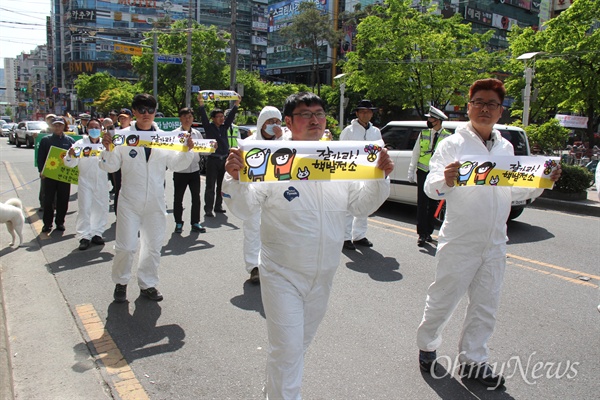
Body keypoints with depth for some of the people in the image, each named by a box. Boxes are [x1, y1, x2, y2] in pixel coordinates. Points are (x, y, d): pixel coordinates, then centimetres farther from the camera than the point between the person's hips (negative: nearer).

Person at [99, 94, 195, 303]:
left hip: (156, 202, 3)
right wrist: (108, 149, -21)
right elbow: (111, 166, -3)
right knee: (126, 246, 0)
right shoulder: (124, 136, -3)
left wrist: (187, 151, -13)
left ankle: (147, 284, 29)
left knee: (153, 245, 12)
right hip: (130, 201, -2)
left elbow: (175, 164, 2)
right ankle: (121, 283, 24)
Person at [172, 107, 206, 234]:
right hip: (180, 170, -3)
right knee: (178, 198, 7)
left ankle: (195, 223, 18)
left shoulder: (197, 134, 9)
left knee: (196, 197, 8)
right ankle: (178, 223, 20)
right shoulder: (175, 133, -4)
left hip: (195, 170, 4)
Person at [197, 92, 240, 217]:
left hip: (224, 159, 5)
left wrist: (237, 104, 0)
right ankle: (208, 209, -2)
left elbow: (231, 116, 7)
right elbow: (204, 117, -13)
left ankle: (218, 206, 23)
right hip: (212, 159, -5)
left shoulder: (224, 127, 11)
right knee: (210, 186, -4)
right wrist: (201, 104, -26)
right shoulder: (209, 127, -1)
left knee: (221, 185, 12)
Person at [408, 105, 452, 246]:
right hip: (423, 173, 1)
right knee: (422, 204, -4)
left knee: (433, 205, 9)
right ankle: (422, 234, -1)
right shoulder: (423, 134, 5)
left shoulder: (447, 137, -1)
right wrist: (411, 172, 4)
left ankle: (428, 232, 22)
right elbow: (415, 154, 8)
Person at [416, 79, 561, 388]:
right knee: (442, 300, 7)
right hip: (460, 241, -5)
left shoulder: (506, 147, 9)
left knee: (486, 306, 14)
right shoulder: (453, 144, -8)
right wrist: (446, 180, -39)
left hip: (495, 243, 6)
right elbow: (431, 187, -18)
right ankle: (427, 345, 32)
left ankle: (473, 360, 30)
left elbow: (514, 191, 17)